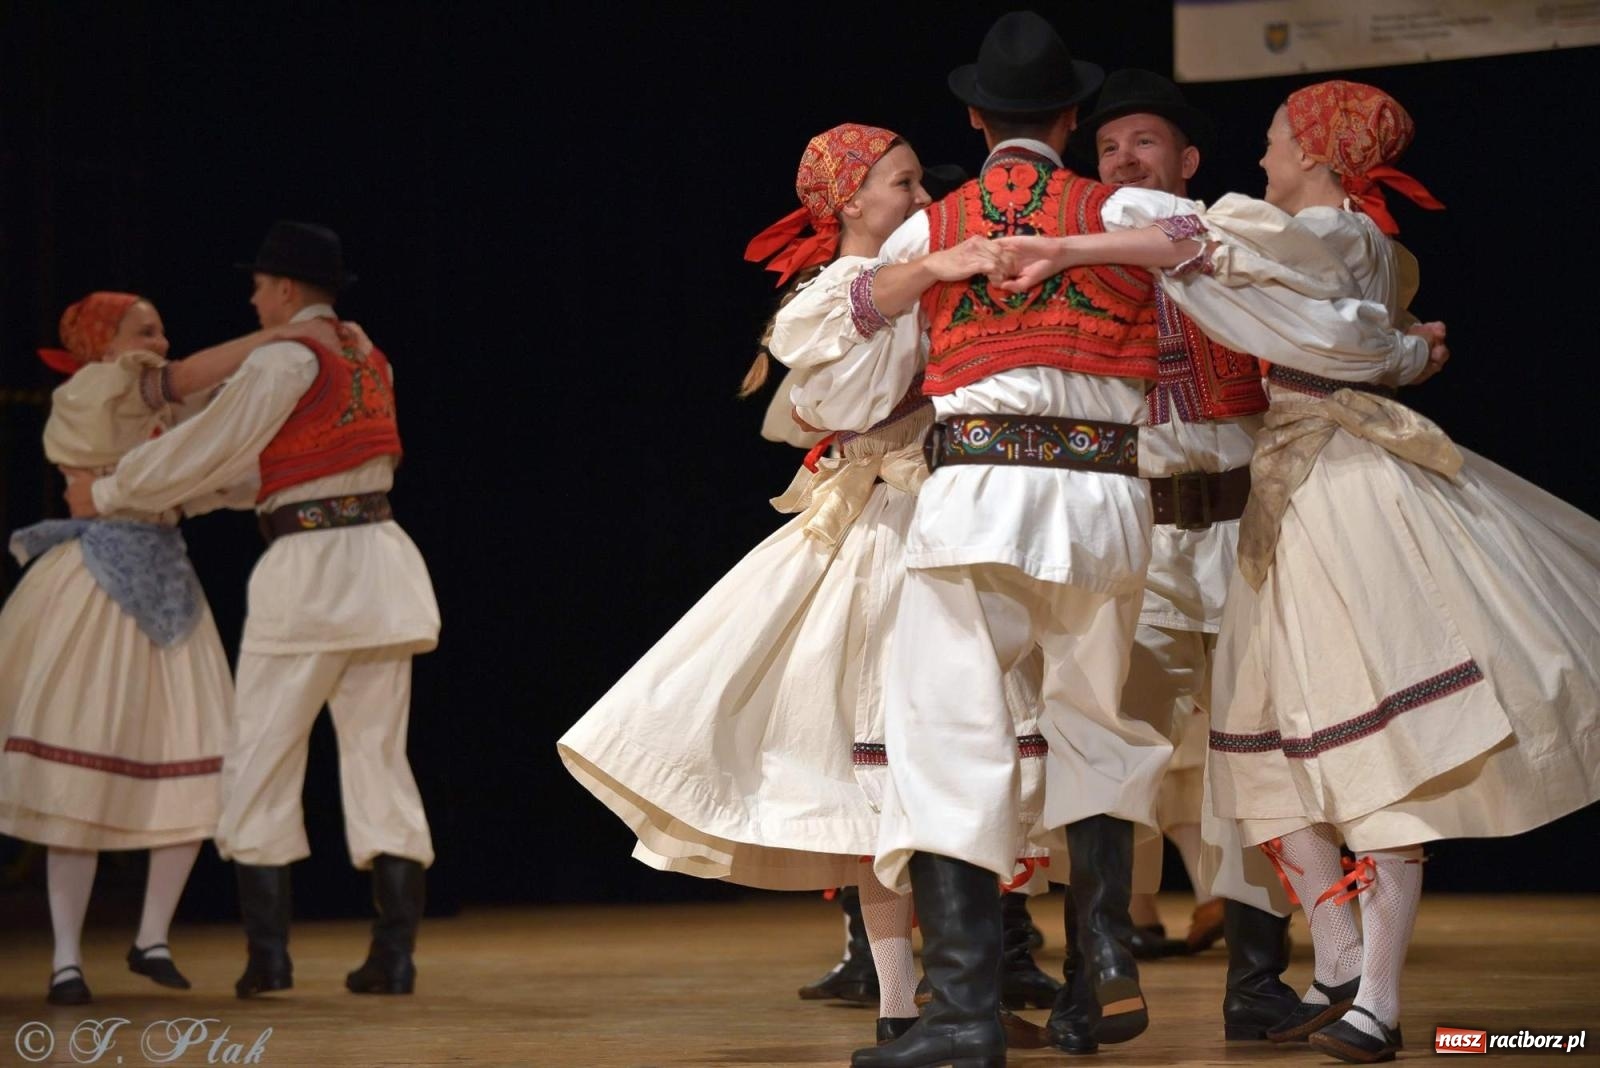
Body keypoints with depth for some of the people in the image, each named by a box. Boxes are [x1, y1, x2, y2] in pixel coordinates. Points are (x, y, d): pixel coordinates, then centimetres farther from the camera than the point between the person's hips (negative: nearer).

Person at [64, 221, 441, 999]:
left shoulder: (284, 359, -8)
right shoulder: (369, 362, 17)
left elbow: (206, 446, -4)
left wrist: (108, 492, 9)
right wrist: (194, 493, 28)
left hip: (308, 571, -7)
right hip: (382, 562, 7)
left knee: (262, 760, 3)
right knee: (379, 758, 6)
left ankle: (269, 951, -1)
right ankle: (394, 955, 1)